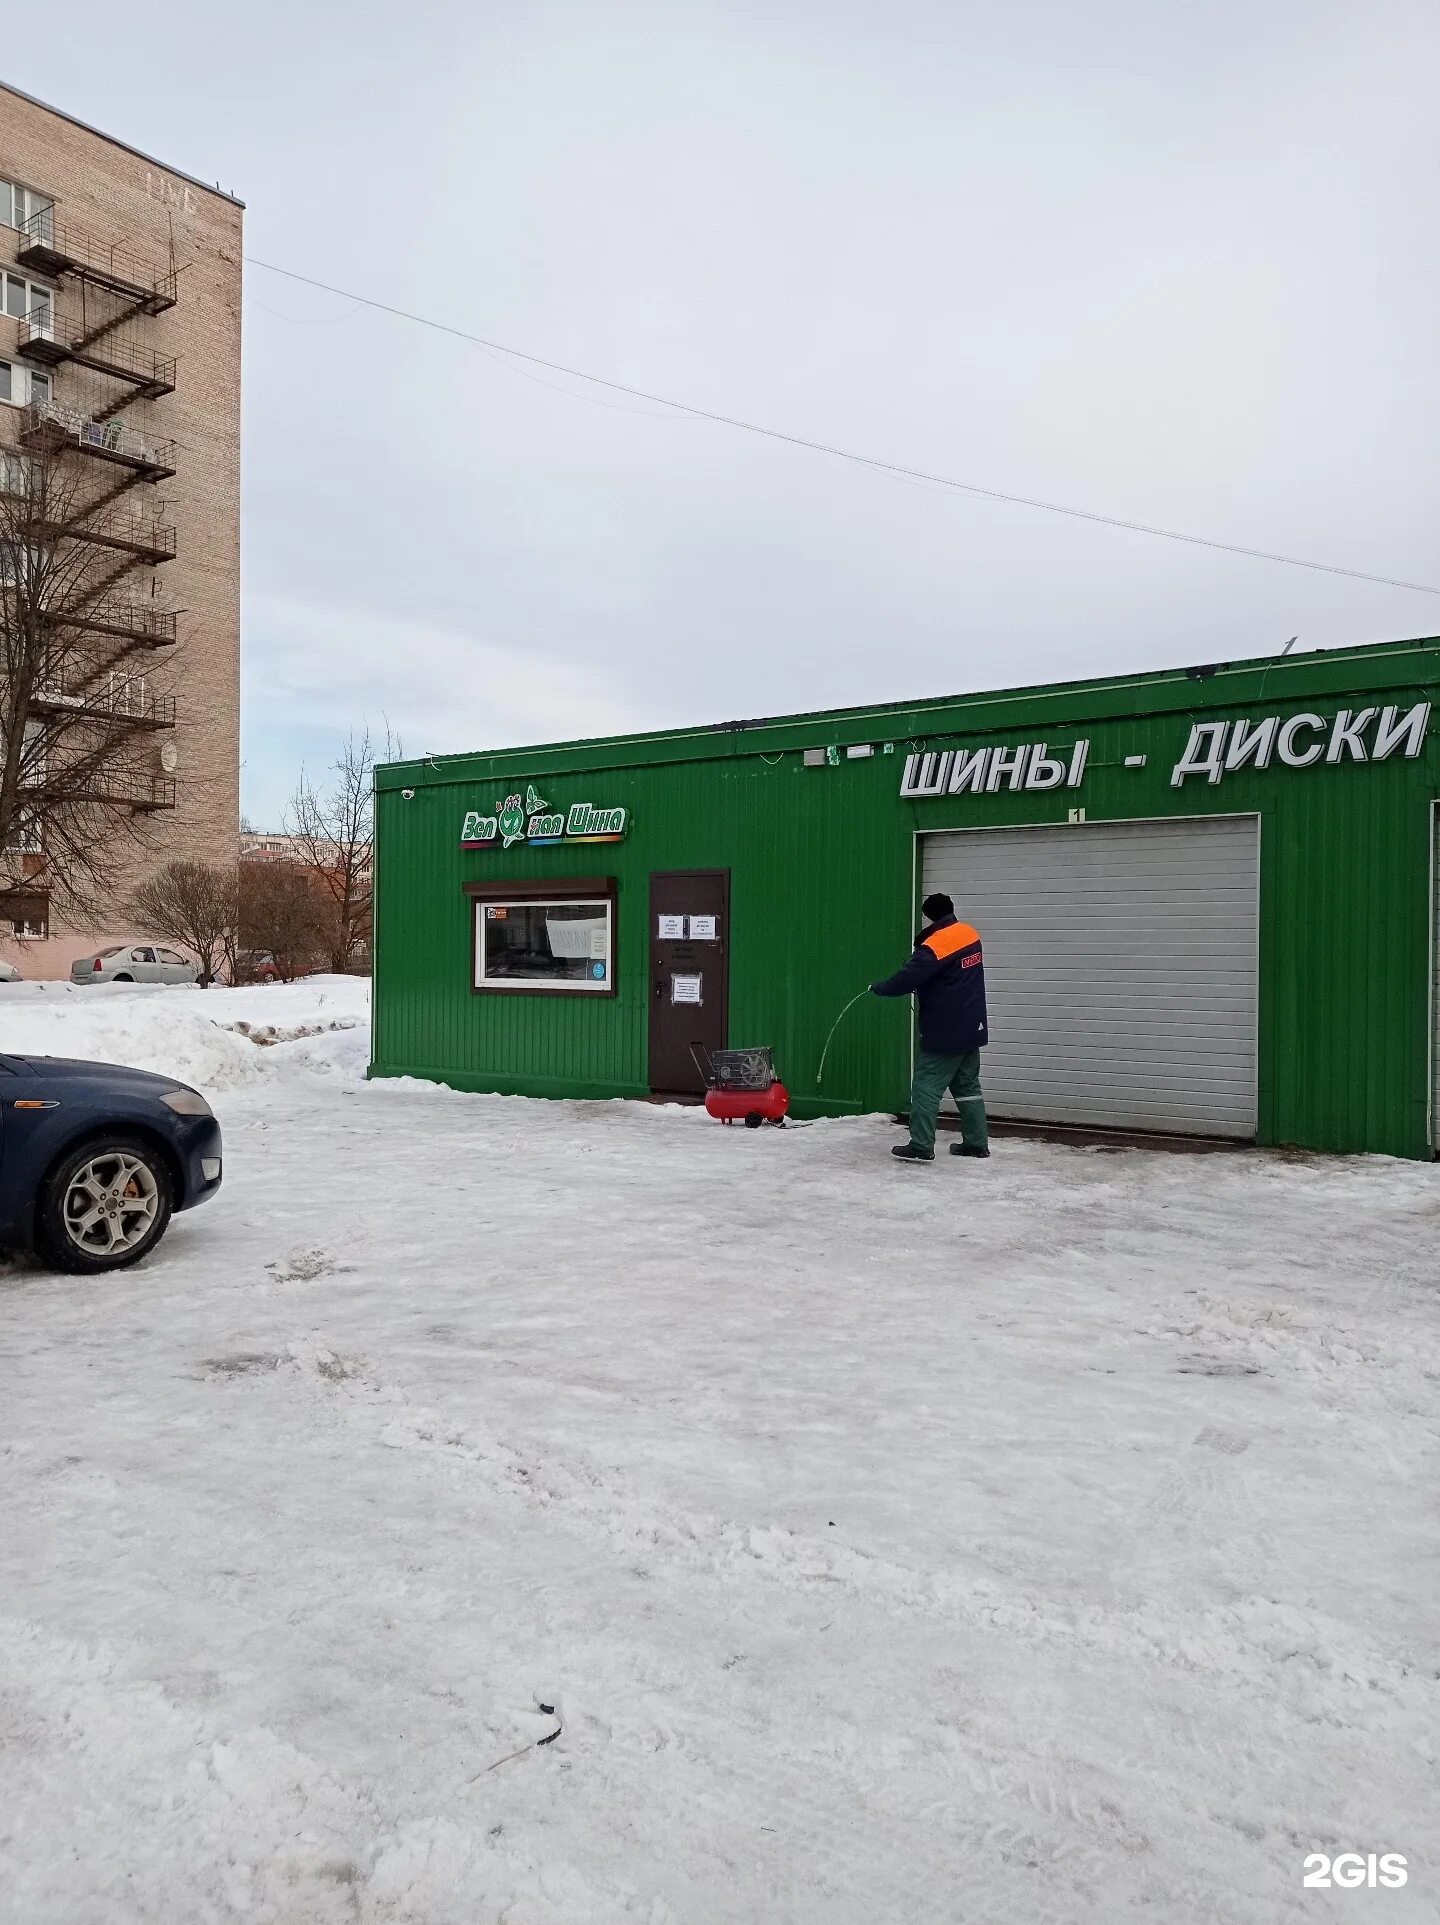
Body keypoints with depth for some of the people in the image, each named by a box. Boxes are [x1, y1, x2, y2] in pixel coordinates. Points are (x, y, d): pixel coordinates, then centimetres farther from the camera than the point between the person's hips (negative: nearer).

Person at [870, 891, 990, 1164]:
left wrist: (877, 988, -4)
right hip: (971, 1028, 8)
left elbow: (908, 978, -20)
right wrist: (921, 989, 9)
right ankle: (977, 1142, 19)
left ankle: (921, 1147, -3)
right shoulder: (970, 935, 6)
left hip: (944, 1033, -8)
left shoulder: (935, 945, -20)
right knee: (968, 1085, 16)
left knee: (926, 1087, -2)